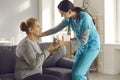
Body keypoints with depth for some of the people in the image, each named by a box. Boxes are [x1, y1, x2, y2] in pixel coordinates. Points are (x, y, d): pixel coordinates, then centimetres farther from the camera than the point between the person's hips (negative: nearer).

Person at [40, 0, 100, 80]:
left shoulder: (84, 18, -27)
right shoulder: (69, 18, -5)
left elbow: (83, 40, -25)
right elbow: (56, 29, 4)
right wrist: (40, 34, -2)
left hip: (91, 46, -7)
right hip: (82, 46, 7)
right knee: (75, 72, 3)